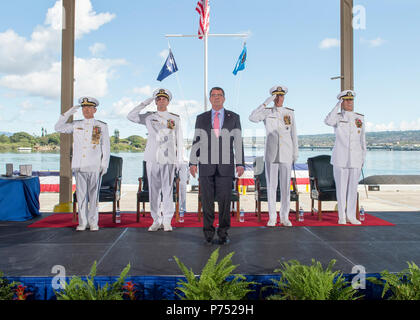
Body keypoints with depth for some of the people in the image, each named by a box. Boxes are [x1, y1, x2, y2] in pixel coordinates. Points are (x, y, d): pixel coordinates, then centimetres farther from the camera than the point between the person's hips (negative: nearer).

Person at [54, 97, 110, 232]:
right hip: (79, 165, 2)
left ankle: (93, 223, 10)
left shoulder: (102, 126, 7)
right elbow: (58, 128, 9)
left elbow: (106, 147, 4)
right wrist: (68, 113, 1)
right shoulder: (76, 125, 14)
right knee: (81, 194, 4)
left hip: (95, 166, -2)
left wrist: (105, 164, -4)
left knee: (94, 195, 2)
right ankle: (82, 223, 11)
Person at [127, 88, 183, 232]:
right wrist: (145, 103, 4)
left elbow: (179, 140, 10)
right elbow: (130, 116, 4)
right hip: (152, 158, 1)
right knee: (153, 190, 2)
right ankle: (156, 221, 11)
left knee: (168, 190, -5)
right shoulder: (149, 117, 14)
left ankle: (167, 221, 5)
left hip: (168, 158, -1)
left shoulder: (175, 119, 12)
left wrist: (179, 160, 3)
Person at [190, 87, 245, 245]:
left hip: (226, 165, 0)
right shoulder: (201, 118, 8)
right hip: (206, 165, 1)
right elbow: (196, 141, 5)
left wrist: (240, 164, -5)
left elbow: (238, 142, 2)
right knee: (207, 200, 2)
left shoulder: (234, 117, 6)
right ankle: (208, 233, 13)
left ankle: (223, 233, 11)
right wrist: (193, 163, -3)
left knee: (225, 200, -1)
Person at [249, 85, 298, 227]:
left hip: (286, 154, 1)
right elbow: (252, 118, -18)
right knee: (271, 185, 0)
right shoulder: (267, 112, 2)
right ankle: (272, 217, 10)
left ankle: (284, 217, 14)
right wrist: (266, 103, -20)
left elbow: (293, 134, 10)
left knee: (285, 185, 3)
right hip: (271, 153, -1)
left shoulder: (290, 113, 8)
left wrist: (296, 152, 6)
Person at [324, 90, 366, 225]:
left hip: (355, 158, 3)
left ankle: (351, 216, 15)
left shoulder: (360, 118, 10)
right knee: (341, 187, 2)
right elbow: (328, 121, -22)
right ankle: (341, 216, 11)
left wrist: (363, 157, 9)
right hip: (340, 157, -2)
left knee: (353, 187, 5)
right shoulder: (337, 117, 3)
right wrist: (338, 105, -12)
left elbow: (362, 139, 13)